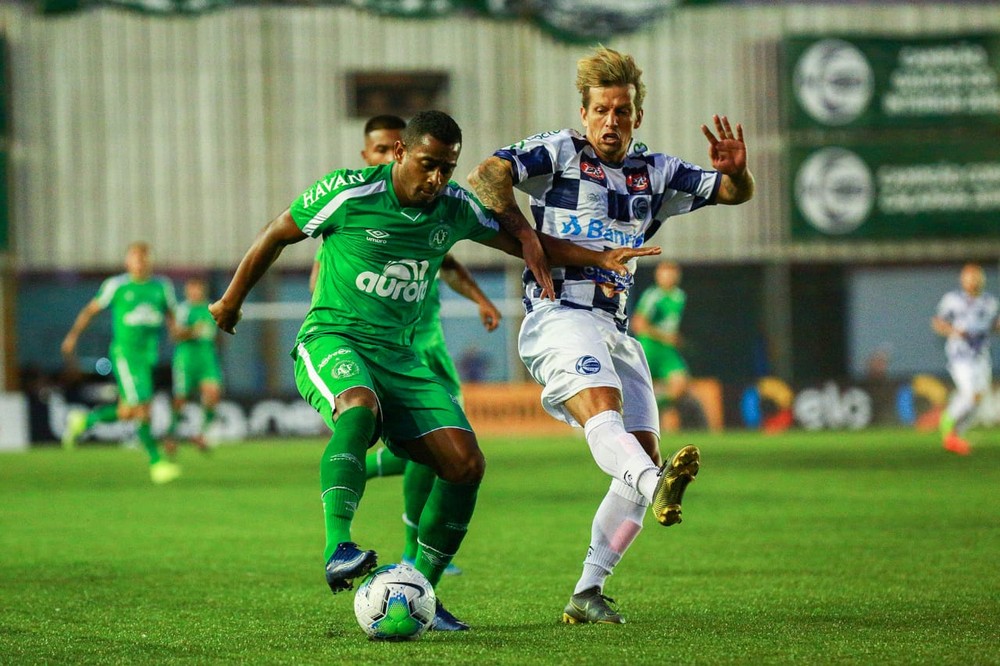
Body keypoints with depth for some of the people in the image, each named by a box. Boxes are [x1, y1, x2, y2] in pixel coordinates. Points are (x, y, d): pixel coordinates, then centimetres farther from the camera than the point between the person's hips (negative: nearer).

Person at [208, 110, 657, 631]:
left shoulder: (455, 208, 4)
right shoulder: (349, 193, -10)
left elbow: (522, 241, 15)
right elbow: (275, 235, 3)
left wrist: (599, 258, 1)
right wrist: (231, 302, 15)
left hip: (398, 354, 6)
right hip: (331, 340, -6)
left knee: (466, 463, -10)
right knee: (359, 406, -41)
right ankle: (338, 549, -51)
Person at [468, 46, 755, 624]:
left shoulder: (655, 173, 18)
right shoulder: (559, 152, 3)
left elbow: (735, 194, 17)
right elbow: (486, 177, -9)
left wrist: (736, 170, -6)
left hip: (616, 331, 7)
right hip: (560, 317, -7)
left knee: (645, 457, 0)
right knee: (603, 415, -33)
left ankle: (588, 593, 3)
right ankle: (657, 489, -63)